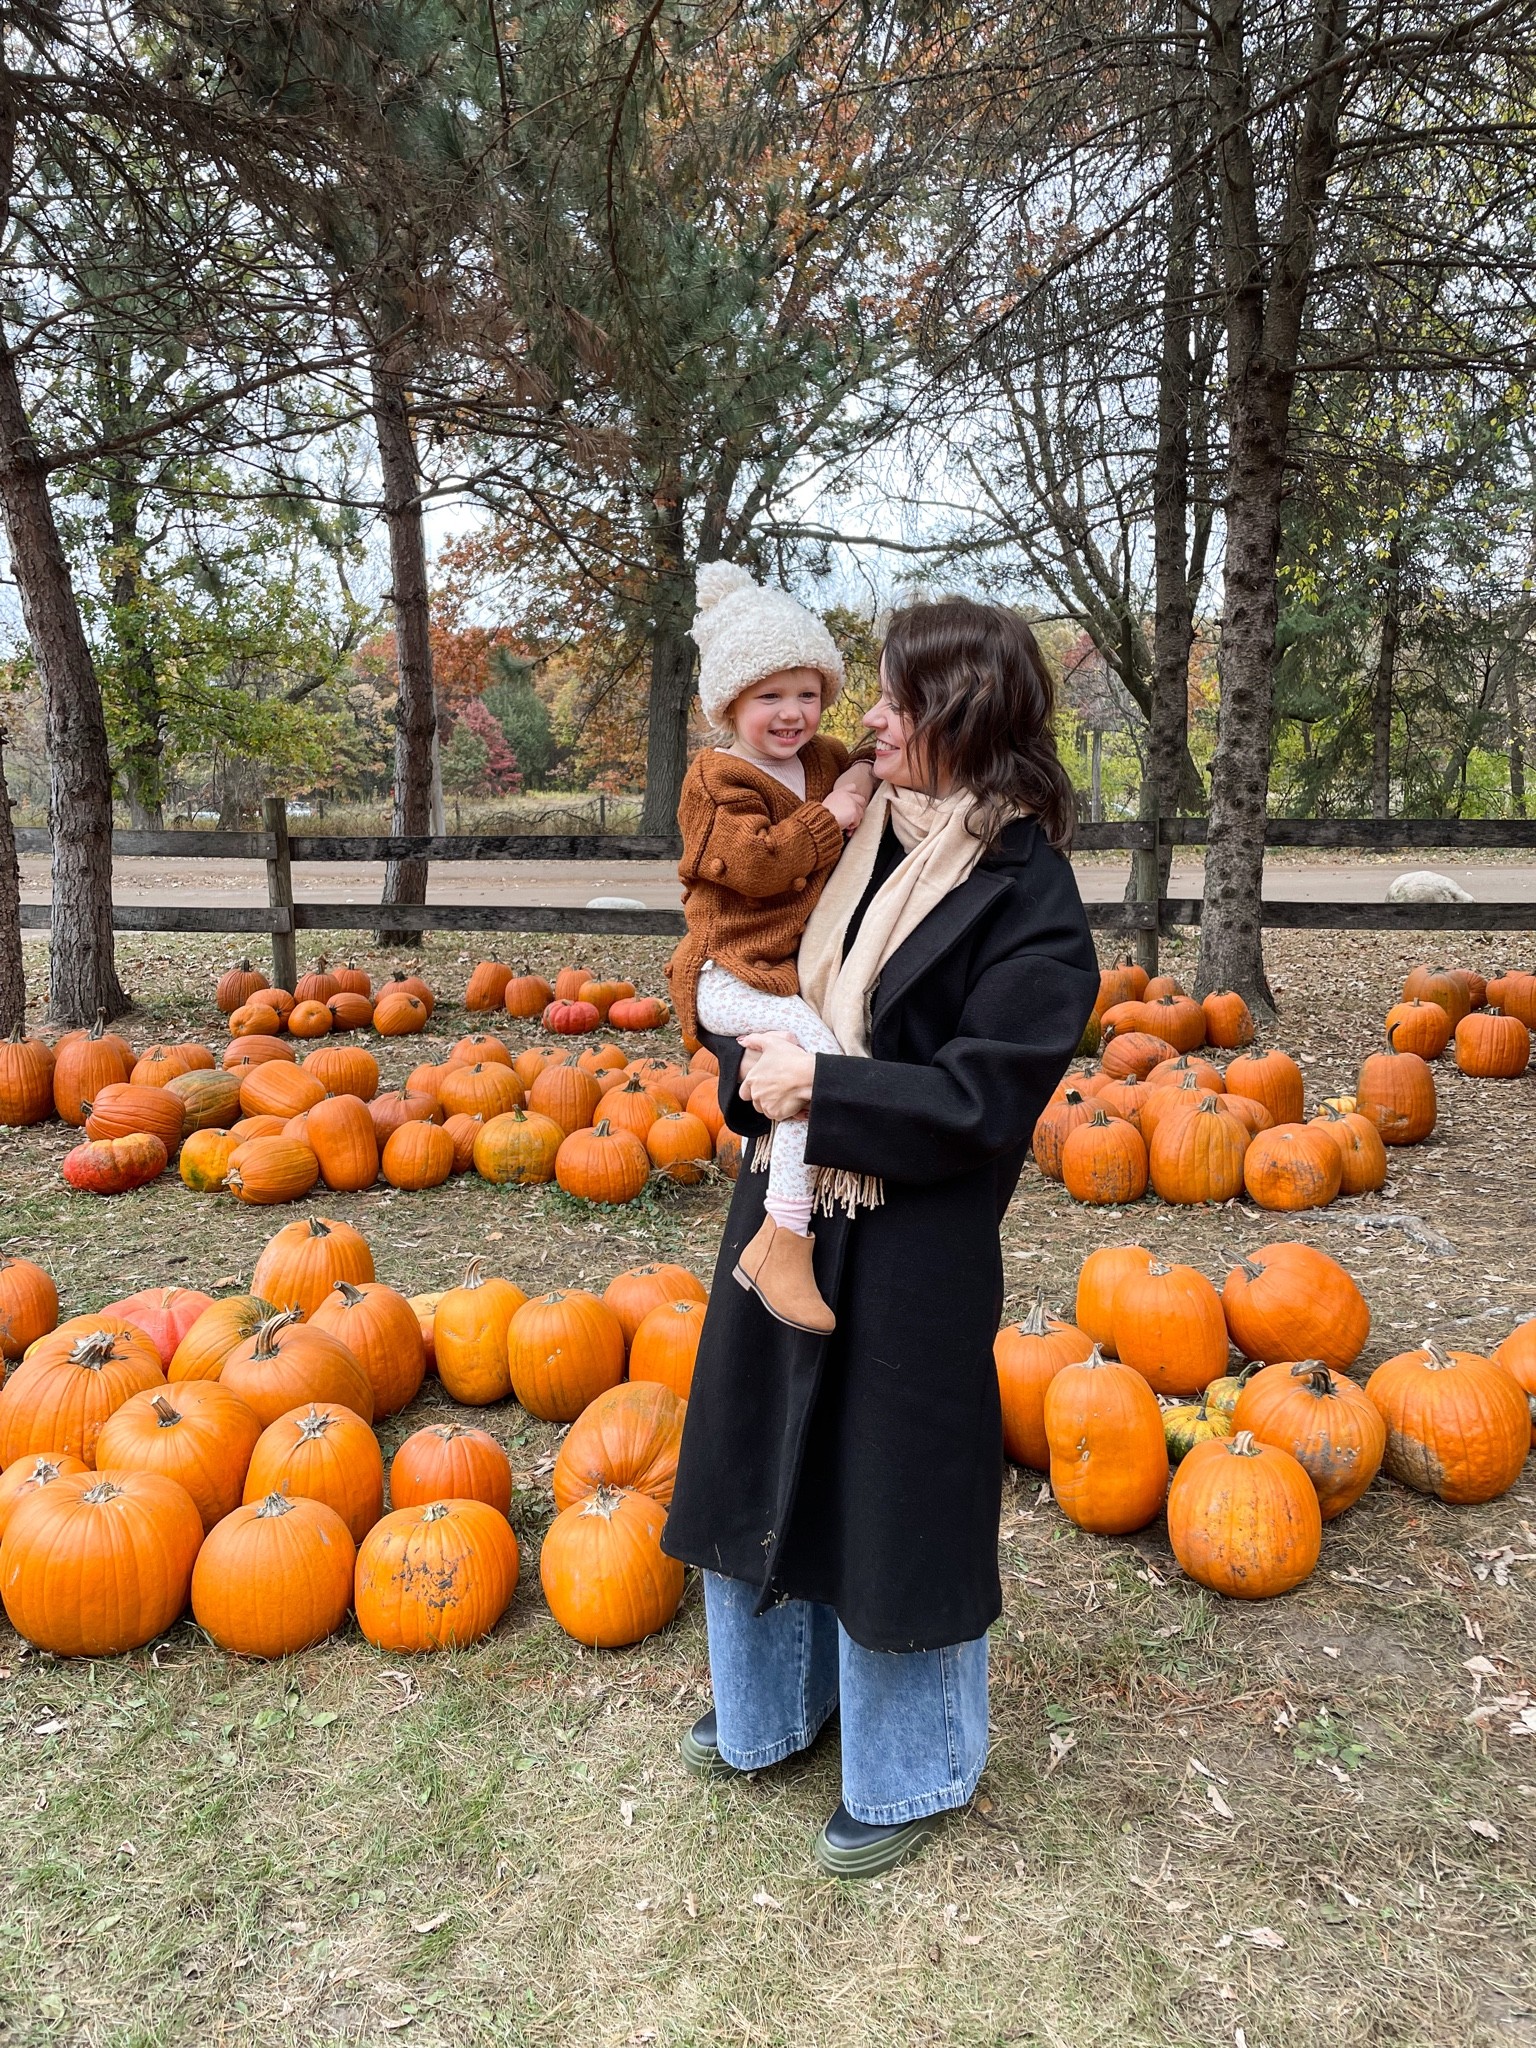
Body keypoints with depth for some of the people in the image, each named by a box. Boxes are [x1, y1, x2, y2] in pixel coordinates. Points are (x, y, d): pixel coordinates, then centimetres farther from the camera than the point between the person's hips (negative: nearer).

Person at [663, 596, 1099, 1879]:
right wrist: (753, 1071, -8)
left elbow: (981, 1100, -19)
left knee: (891, 1501, 9)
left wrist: (822, 1084, -18)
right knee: (767, 1468, 21)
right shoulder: (851, 836, 4)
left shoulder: (1026, 891, -16)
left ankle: (907, 1775, 36)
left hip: (912, 1257, -7)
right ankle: (776, 1703, 48)